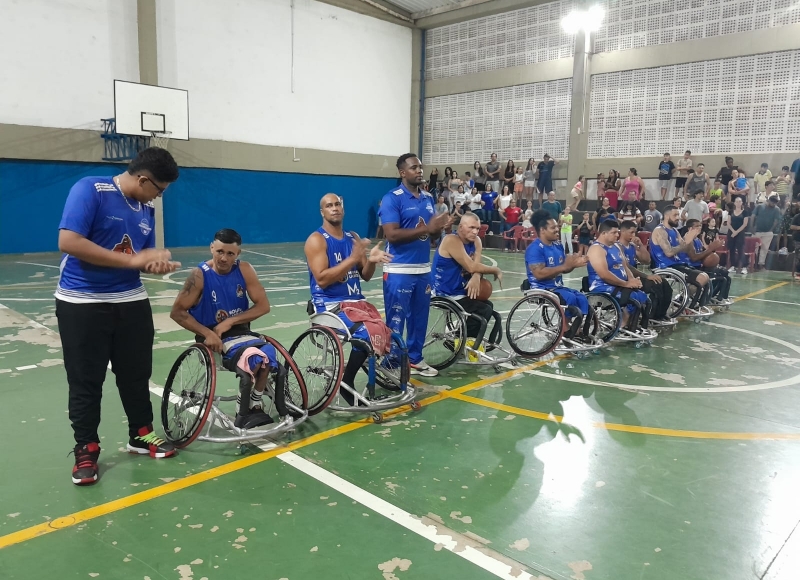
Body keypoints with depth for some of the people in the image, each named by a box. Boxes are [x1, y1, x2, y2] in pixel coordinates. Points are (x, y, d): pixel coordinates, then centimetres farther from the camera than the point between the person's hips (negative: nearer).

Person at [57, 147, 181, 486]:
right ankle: (86, 449, 19)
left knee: (137, 374, 12)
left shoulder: (146, 209, 6)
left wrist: (160, 264, -11)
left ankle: (141, 435, 29)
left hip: (131, 302, 6)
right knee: (85, 381, 4)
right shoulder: (89, 190, -15)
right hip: (81, 304, -6)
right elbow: (68, 242, -25)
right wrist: (132, 260, -23)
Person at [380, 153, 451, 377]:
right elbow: (392, 235, -20)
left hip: (423, 269, 7)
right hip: (399, 271, -7)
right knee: (396, 319, 0)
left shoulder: (428, 199, 13)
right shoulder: (392, 198, -10)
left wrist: (441, 228, -4)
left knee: (420, 317, 15)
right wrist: (426, 228, -21)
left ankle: (415, 358, 28)